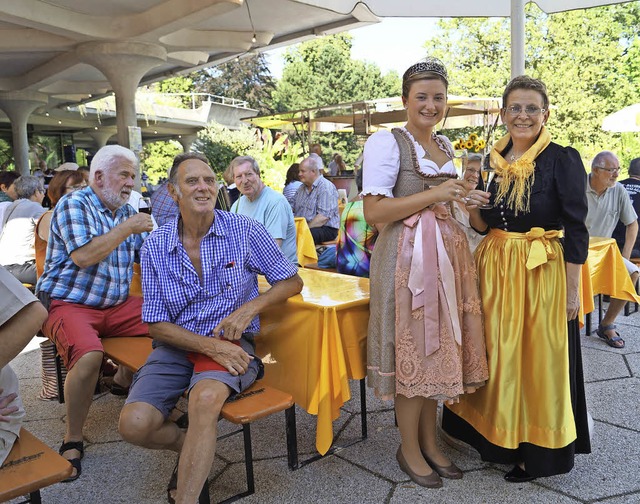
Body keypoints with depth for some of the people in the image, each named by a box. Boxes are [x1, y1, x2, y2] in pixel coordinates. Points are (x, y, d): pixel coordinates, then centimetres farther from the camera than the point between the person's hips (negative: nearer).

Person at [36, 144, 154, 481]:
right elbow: (84, 256, -21)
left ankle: (124, 380, 15)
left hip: (117, 305, 7)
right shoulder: (73, 204, -7)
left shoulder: (126, 211, 14)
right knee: (89, 355, -34)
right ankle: (72, 440, -12)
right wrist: (127, 228, -15)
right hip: (68, 305, -7)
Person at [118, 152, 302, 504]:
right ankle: (195, 452, 13)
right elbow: (156, 324, 1)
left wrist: (249, 308, -14)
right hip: (177, 346, 3)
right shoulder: (155, 247, 0)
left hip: (232, 344, -2)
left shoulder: (245, 231, -4)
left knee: (206, 396, -34)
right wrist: (209, 346, -16)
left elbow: (291, 281, 4)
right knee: (134, 424, -19)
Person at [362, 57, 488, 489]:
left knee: (438, 347, 12)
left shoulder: (446, 145, 16)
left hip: (446, 254, 8)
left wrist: (463, 194, 8)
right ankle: (409, 449, 20)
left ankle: (430, 441, 29)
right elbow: (374, 211, -17)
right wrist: (435, 195, -18)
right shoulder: (387, 142, -7)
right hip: (407, 257, -7)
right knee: (413, 350, 0)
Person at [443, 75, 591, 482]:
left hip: (542, 273, -5)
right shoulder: (496, 160, 7)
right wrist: (473, 209, -9)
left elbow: (576, 231, -10)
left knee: (539, 358, 5)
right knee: (499, 354, 13)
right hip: (496, 269, 5)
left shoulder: (563, 160, -9)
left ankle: (538, 450, 24)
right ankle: (499, 435, 33)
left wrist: (572, 290, -12)